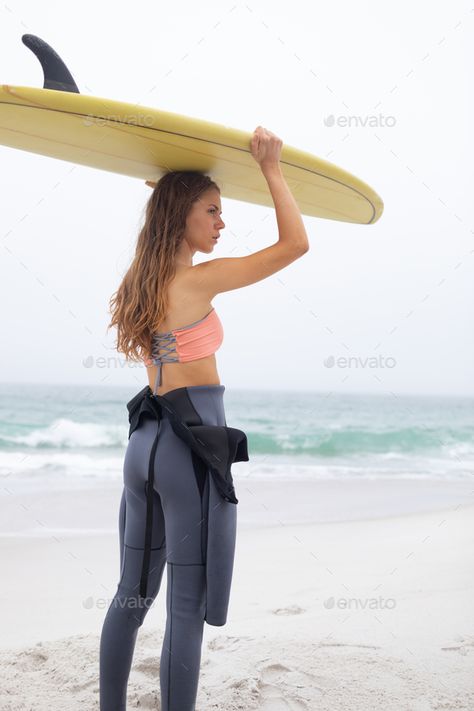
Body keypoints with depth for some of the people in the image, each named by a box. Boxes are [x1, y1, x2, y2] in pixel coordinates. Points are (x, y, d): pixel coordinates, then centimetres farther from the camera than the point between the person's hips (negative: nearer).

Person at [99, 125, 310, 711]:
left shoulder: (144, 282, 11)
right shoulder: (198, 279, -12)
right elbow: (295, 243, -10)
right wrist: (270, 168, -2)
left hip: (145, 439, 9)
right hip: (193, 446, -9)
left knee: (132, 595, 17)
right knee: (187, 609, -2)